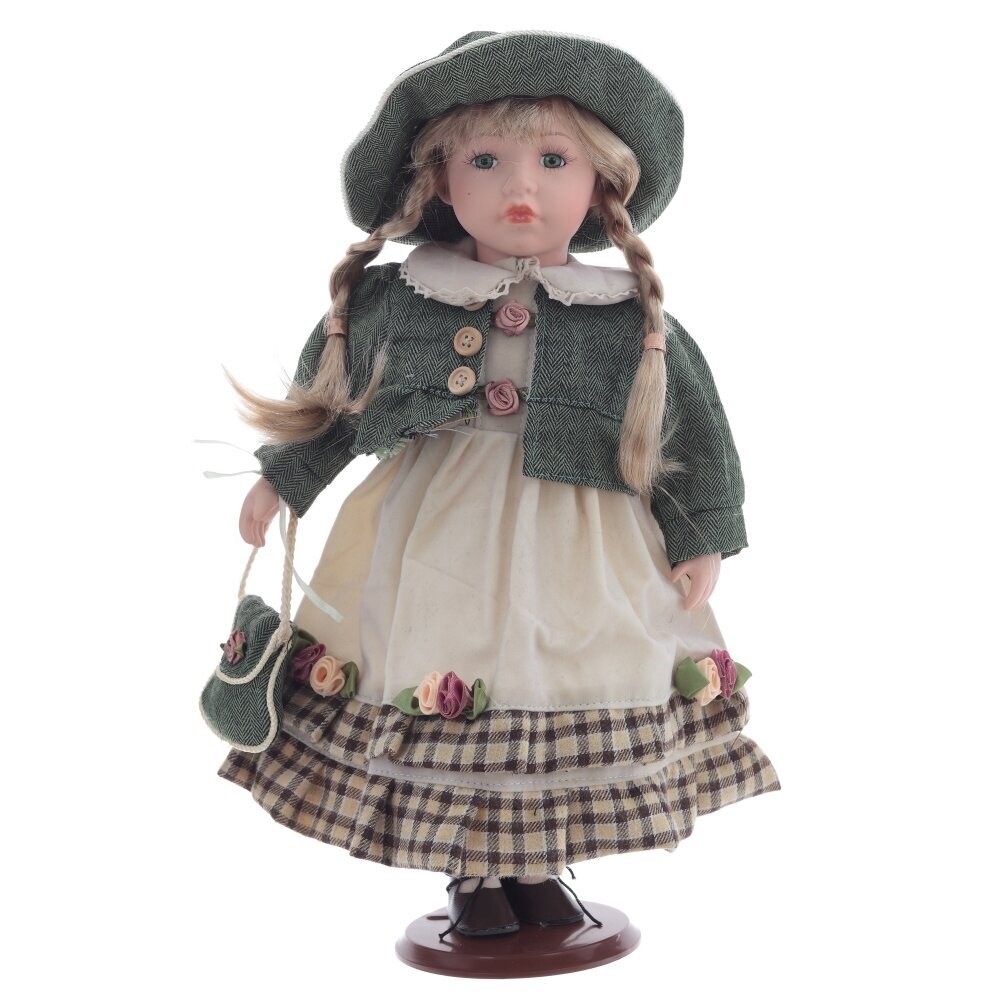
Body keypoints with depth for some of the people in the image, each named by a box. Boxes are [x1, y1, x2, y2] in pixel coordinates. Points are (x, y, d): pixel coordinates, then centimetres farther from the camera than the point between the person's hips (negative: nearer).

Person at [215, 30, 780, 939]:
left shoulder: (632, 321, -5)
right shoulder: (394, 300, -3)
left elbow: (697, 423, 3)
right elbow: (329, 388, 11)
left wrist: (705, 537, 3)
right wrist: (283, 480, 16)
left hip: (578, 548, 0)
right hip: (439, 535, 0)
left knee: (568, 706, 7)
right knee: (439, 704, 5)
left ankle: (538, 866, 29)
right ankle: (472, 873, 26)